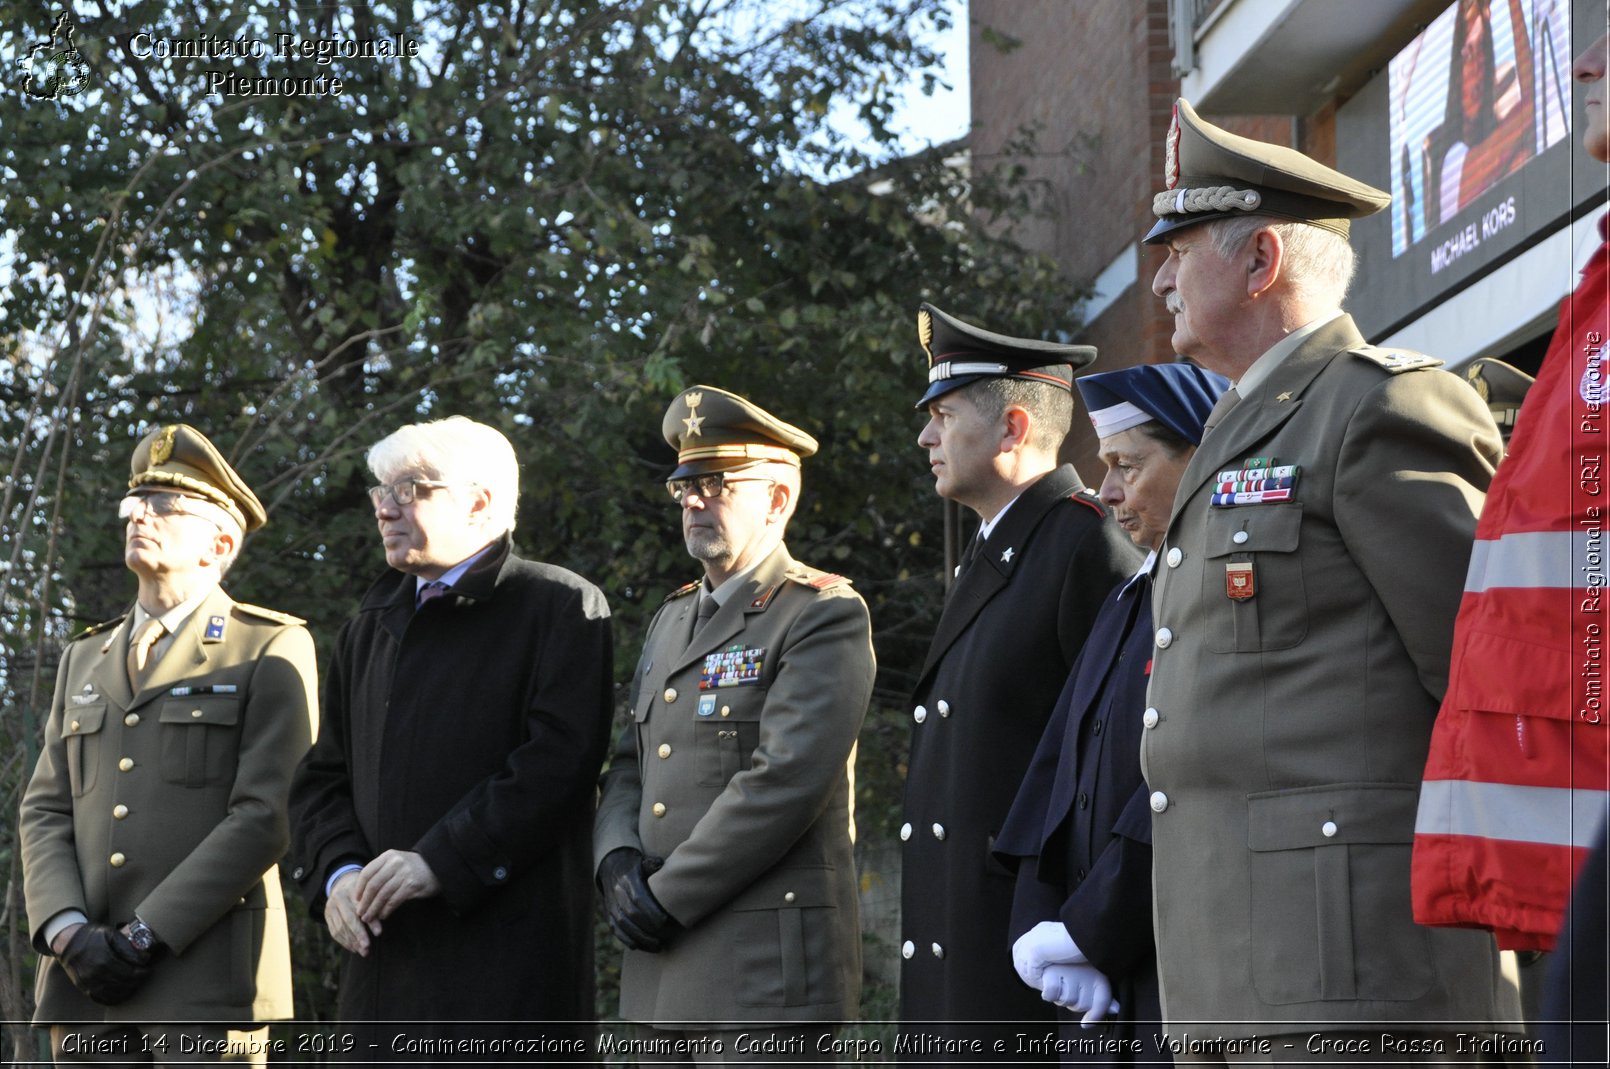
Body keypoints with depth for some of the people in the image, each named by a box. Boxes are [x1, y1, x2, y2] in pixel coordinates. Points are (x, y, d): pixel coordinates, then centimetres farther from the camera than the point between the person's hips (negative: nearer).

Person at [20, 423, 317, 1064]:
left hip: (209, 983, -5)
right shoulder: (85, 659, 22)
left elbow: (268, 816, -7)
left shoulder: (273, 650, 4)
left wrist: (143, 936, -13)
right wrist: (68, 934, -6)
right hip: (86, 985, 5)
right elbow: (45, 812, 14)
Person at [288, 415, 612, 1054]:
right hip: (386, 952, 6)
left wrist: (440, 862, -17)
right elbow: (321, 778, 19)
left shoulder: (560, 608, 1)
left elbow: (558, 762, -12)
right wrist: (335, 871, -1)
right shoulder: (370, 629, 23)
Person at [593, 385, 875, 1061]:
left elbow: (785, 780, -18)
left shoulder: (825, 616, -7)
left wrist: (665, 899, -15)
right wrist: (617, 864, -4)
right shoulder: (673, 619, 20)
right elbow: (628, 769, 17)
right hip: (663, 977, 8)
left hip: (765, 974, -8)